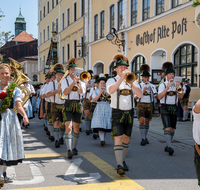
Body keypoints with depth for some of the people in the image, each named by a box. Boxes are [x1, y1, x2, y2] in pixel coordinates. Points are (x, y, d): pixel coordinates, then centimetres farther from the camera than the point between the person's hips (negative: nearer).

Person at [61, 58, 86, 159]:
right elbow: (65, 92, -13)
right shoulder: (65, 81, 3)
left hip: (78, 105, 3)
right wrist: (73, 82, -15)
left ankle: (74, 148, 24)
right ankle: (69, 150, -19)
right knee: (68, 126, -15)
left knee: (76, 127, 10)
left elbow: (82, 92, -9)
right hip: (68, 105, -3)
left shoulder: (81, 80, 8)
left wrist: (78, 82, -18)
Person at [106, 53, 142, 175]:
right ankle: (119, 165, -15)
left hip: (129, 113, 4)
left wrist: (131, 83, -19)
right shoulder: (112, 81, 1)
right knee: (118, 139, -12)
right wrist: (121, 78, -29)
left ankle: (123, 161, 27)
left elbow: (140, 94, -5)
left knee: (126, 139, 12)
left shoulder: (131, 81, 10)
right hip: (117, 113, -4)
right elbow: (110, 90, -24)